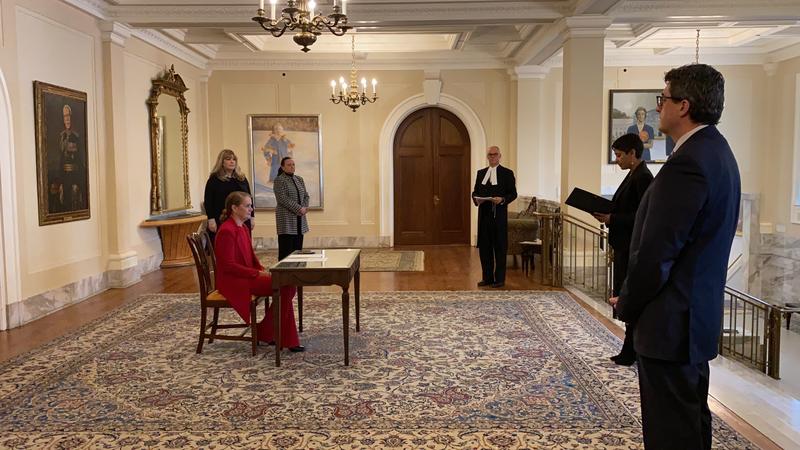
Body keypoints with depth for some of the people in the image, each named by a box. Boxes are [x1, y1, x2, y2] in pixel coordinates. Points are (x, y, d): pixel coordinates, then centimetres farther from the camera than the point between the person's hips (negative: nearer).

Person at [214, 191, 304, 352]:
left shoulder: (243, 228, 13)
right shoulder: (226, 231, -16)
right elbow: (229, 266, -20)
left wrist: (263, 270, 1)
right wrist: (258, 273, -20)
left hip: (248, 277, 9)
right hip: (233, 281, -9)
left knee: (289, 285, -8)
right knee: (283, 287, -20)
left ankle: (287, 340, -4)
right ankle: (266, 333, -5)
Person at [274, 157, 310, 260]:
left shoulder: (299, 179, 16)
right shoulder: (279, 180, -6)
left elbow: (306, 195, 17)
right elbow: (283, 199, -15)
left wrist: (305, 207, -3)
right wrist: (299, 209, -16)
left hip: (300, 218, 7)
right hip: (286, 218, -7)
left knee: (298, 248, 7)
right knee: (286, 250, -7)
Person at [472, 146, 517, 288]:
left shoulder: (507, 173, 1)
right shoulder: (481, 173, 15)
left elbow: (513, 193, -2)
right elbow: (475, 191, 16)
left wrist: (502, 199, -20)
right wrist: (476, 199, -6)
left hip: (499, 214, -4)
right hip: (484, 214, 4)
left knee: (500, 247, 1)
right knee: (484, 246, 6)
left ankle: (499, 279, 7)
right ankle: (487, 277, 16)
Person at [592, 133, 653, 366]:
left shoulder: (643, 177, -16)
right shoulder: (633, 175, 14)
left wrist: (612, 219, -19)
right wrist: (608, 214, 4)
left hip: (633, 249, -10)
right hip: (624, 246, 10)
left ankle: (631, 352, 10)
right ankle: (631, 350, 24)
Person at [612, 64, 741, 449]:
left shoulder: (687, 163, -22)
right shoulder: (716, 151, 10)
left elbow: (656, 253, -22)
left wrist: (627, 305, -6)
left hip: (671, 321, -10)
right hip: (700, 313, 10)